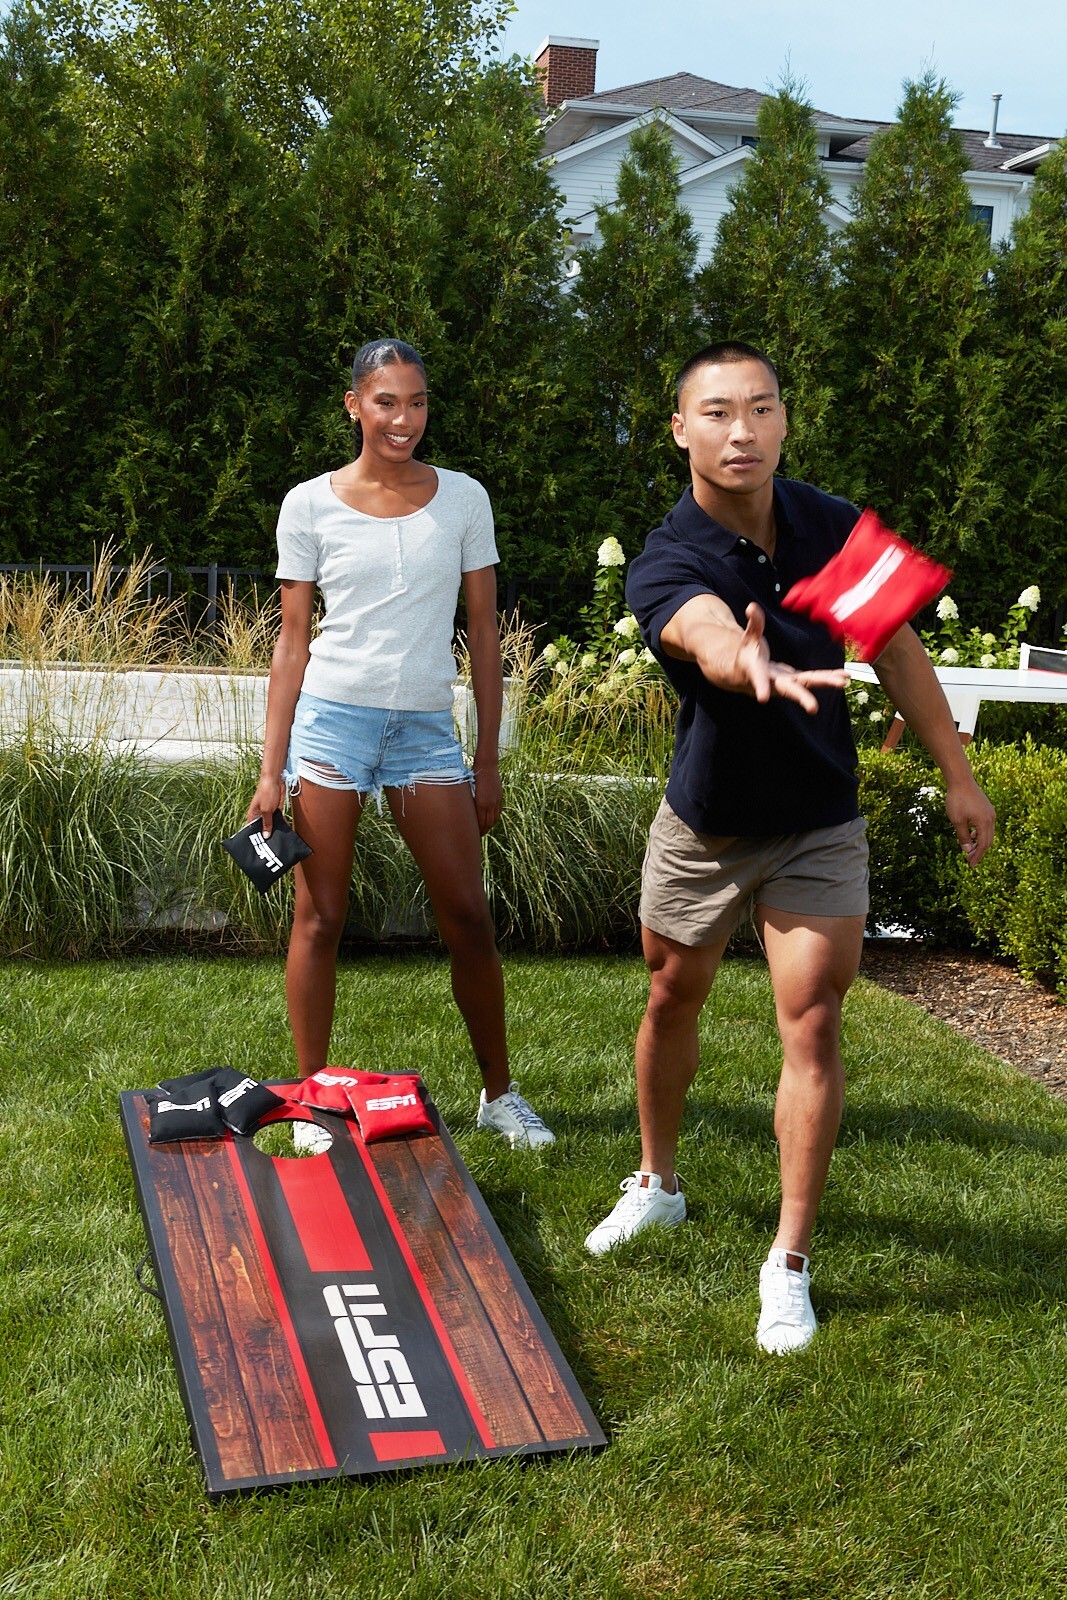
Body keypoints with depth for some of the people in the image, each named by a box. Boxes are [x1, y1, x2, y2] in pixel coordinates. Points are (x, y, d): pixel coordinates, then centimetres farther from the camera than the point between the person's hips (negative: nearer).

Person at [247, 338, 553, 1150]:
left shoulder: (462, 498, 4)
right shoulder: (310, 504, 1)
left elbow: (484, 633, 6)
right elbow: (293, 639, 3)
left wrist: (489, 760, 4)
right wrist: (272, 768, -2)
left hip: (427, 725, 1)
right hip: (331, 717, -1)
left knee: (469, 917, 3)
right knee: (320, 918, 2)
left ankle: (500, 1093, 19)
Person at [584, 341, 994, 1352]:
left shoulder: (834, 529, -11)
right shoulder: (665, 566, -22)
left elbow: (899, 654, 1)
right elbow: (711, 641, -46)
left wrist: (957, 775, 4)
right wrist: (755, 664, -70)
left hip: (819, 831, 1)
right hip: (703, 827, 0)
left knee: (810, 1027, -6)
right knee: (671, 1003, 15)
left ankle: (789, 1265, 5)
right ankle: (656, 1184, 41)